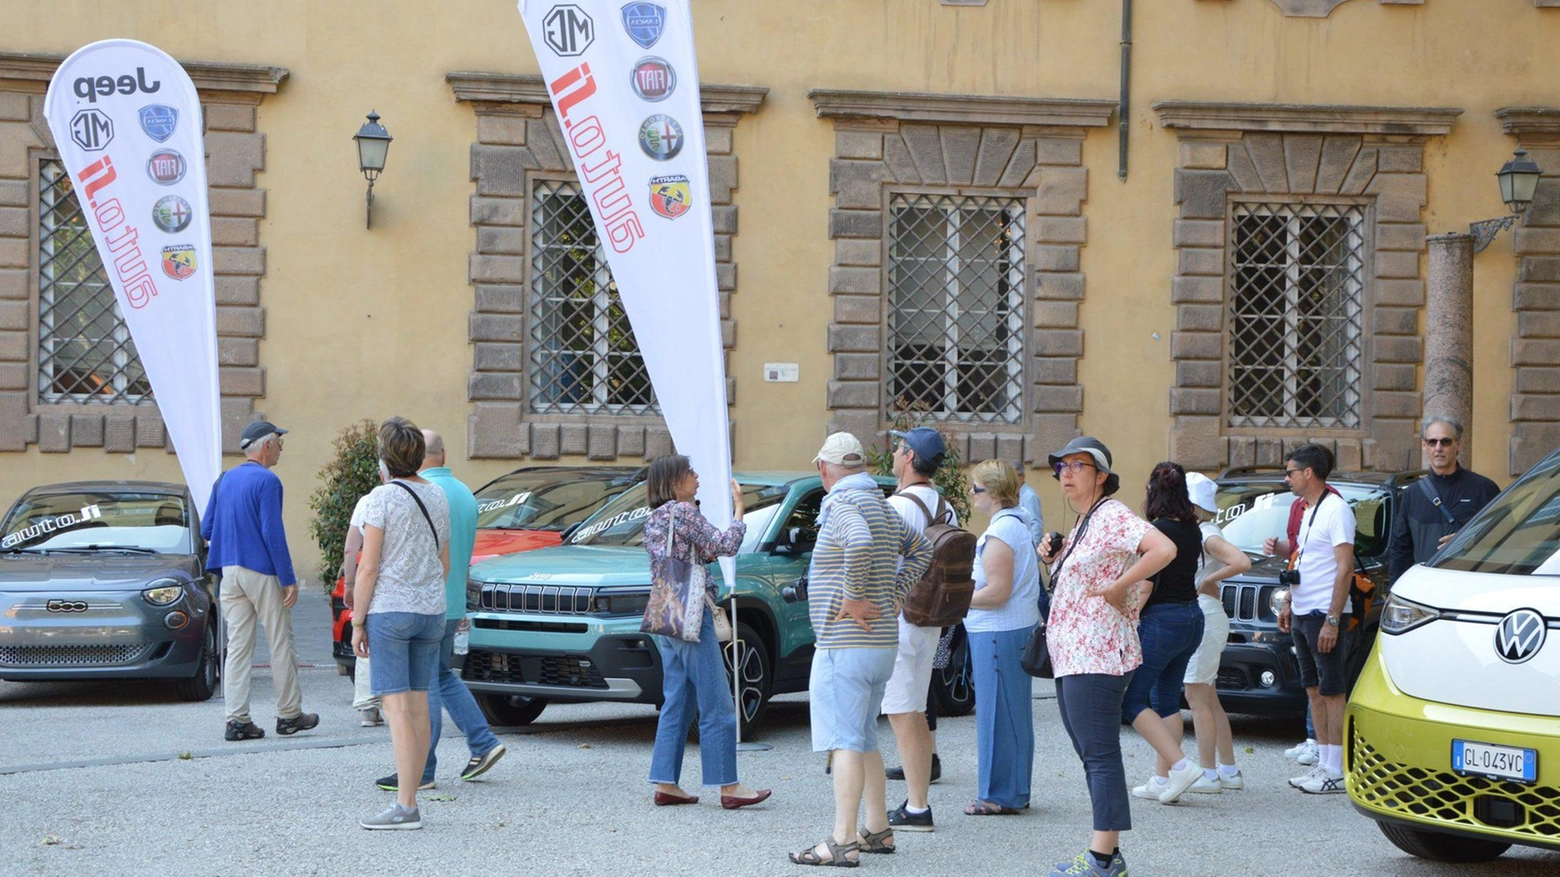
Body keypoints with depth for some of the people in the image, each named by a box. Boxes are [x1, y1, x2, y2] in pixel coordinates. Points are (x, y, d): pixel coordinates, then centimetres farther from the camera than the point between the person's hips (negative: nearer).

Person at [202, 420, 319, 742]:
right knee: (281, 644, 4)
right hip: (262, 572, -7)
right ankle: (289, 714, 10)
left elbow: (206, 529, 12)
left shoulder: (224, 481, 11)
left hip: (230, 571, 7)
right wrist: (288, 579, -14)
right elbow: (272, 533, -16)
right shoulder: (266, 481, -11)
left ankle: (237, 720, -1)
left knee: (237, 647, 4)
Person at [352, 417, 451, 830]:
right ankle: (410, 800, 13)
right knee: (419, 708, 9)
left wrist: (357, 622, -6)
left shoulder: (382, 497, -11)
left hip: (389, 610, -6)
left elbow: (369, 568, -12)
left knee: (398, 709, -8)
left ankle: (405, 807, -11)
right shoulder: (438, 496, 9)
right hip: (431, 610, 6)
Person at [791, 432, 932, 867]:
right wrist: (894, 595, 20)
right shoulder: (883, 506, 16)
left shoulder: (842, 503, -13)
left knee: (844, 741, -9)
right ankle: (878, 830, 20)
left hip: (845, 645, -9)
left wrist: (853, 596, -23)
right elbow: (921, 549, 28)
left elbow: (860, 542, -34)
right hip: (882, 642, 9)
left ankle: (843, 842, -11)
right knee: (864, 740, 17)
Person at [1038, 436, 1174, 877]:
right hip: (1071, 656, 11)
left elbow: (1163, 549, -27)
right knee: (1091, 755, 11)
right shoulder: (1083, 523, 19)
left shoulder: (1113, 517, -12)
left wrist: (1116, 588, -21)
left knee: (1100, 755, -10)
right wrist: (1054, 558, 11)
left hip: (1098, 655, -11)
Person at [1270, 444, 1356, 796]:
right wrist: (1289, 605, 19)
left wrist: (1332, 620, -22)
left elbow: (1345, 568, -18)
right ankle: (1323, 763, 16)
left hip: (1323, 614, -10)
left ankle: (1336, 771, -5)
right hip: (1301, 614, 10)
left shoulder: (1335, 509, -13)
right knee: (1314, 690, 11)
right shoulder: (1309, 510, 17)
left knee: (1331, 692, -6)